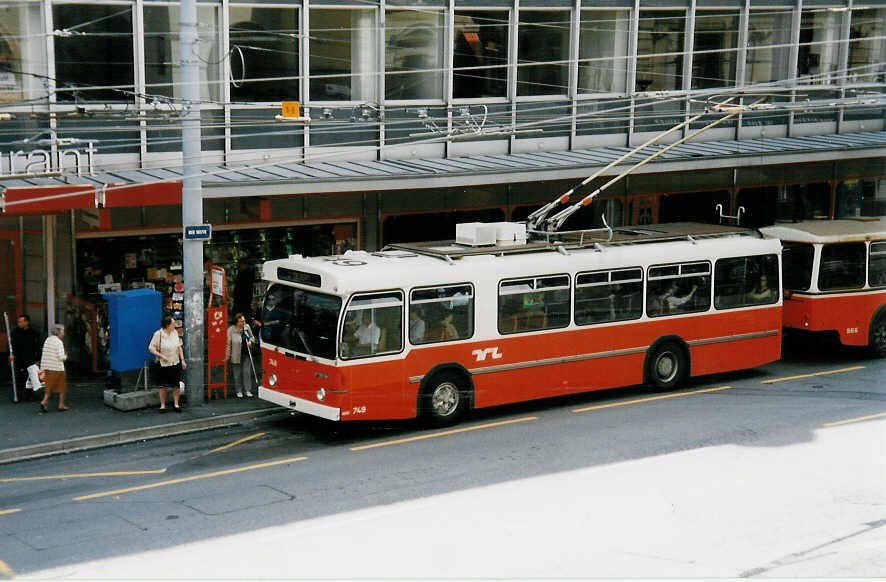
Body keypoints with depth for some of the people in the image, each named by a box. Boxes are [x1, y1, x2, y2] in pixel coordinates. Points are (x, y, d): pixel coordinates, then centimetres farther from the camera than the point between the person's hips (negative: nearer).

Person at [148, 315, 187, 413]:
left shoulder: (175, 333, 2)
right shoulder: (158, 334, -12)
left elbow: (179, 347, 10)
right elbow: (151, 348, -9)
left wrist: (182, 360, 6)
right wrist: (161, 356, -19)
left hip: (175, 363, 4)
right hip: (163, 364, -4)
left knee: (176, 385, 6)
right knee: (163, 386, 5)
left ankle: (176, 404, 19)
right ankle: (163, 405, 18)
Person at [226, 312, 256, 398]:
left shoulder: (247, 327, -1)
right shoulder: (231, 330, -13)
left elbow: (252, 337, 15)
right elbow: (228, 344, -9)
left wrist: (250, 341, -8)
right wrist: (227, 356, -8)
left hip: (246, 355, 3)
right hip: (236, 356, -3)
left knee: (247, 372, 5)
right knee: (237, 373, 7)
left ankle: (248, 390, 13)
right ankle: (239, 391, 19)